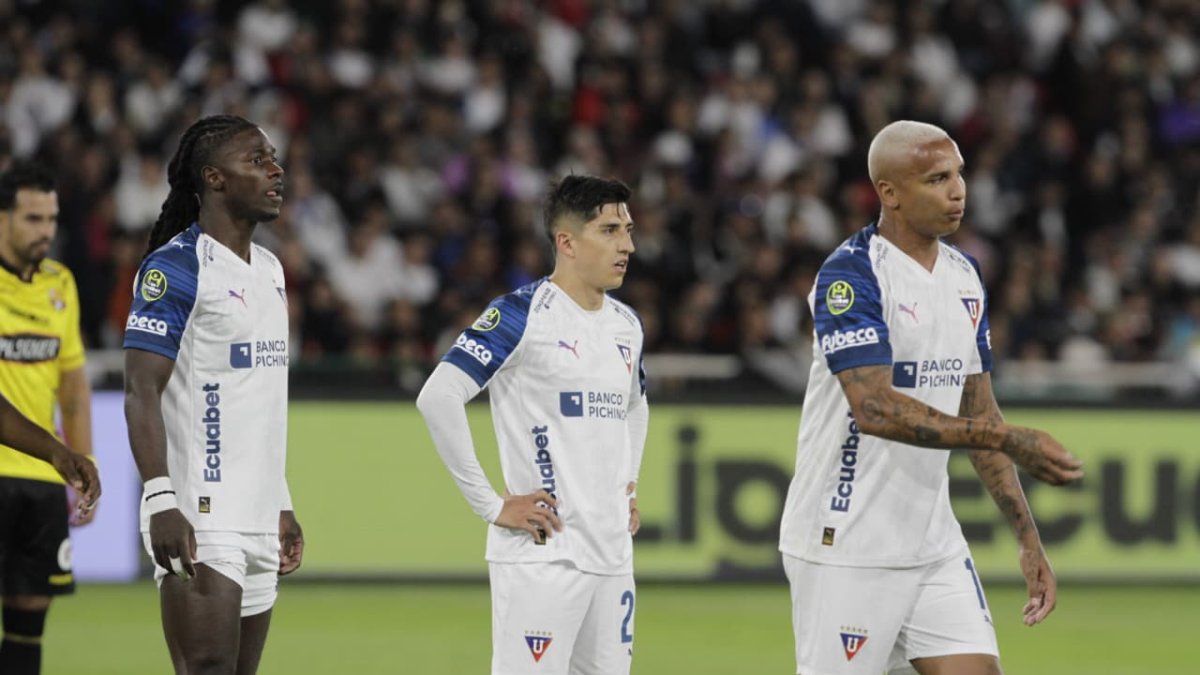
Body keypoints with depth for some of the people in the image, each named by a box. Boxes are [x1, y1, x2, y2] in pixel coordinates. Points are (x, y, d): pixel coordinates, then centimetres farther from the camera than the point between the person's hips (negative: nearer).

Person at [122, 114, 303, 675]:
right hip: (199, 519, -9)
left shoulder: (269, 270, 18)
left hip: (257, 518, 9)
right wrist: (160, 501, -24)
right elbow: (141, 392, -15)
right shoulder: (174, 267, -9)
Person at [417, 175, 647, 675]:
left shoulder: (626, 324, 14)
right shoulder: (522, 315, -10)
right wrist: (490, 504, -16)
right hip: (542, 553, -8)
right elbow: (438, 397, -18)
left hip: (613, 553, 8)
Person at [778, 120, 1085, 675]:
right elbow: (876, 409, -26)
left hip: (934, 541, 7)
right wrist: (1010, 440, -31)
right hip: (846, 546, -7)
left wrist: (1028, 540, 12)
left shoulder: (965, 277, 11)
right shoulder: (850, 276, -15)